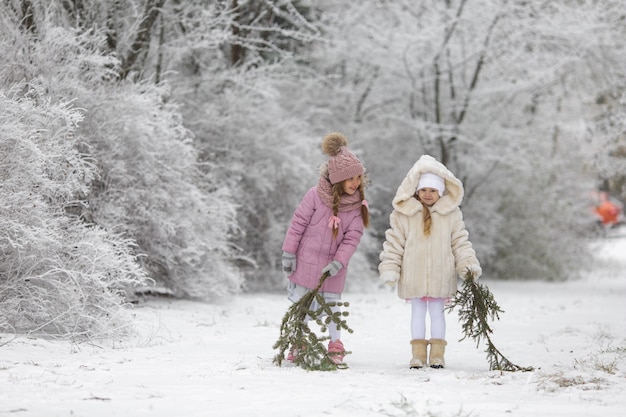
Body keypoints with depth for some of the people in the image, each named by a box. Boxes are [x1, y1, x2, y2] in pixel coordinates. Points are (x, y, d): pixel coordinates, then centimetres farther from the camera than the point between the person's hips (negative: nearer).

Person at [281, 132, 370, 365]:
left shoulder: (358, 205, -6)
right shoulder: (315, 196, -16)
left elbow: (352, 238, -7)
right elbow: (298, 224, -9)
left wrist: (338, 262, -18)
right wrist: (288, 253, -8)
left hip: (333, 265, 1)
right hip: (307, 261, -1)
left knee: (331, 304, 6)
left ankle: (336, 347, 16)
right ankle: (298, 345, 22)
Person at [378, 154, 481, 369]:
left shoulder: (451, 213, 2)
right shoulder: (404, 213, -1)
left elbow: (460, 242, 6)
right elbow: (394, 241, 1)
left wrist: (468, 264, -4)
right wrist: (390, 269, -3)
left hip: (440, 274, 0)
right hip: (413, 274, 0)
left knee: (437, 311, 5)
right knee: (417, 311, 7)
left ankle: (437, 354, 11)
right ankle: (418, 355, 12)